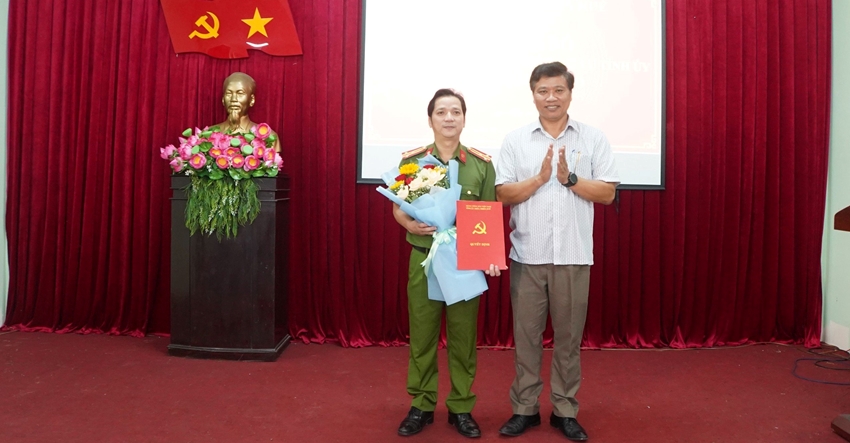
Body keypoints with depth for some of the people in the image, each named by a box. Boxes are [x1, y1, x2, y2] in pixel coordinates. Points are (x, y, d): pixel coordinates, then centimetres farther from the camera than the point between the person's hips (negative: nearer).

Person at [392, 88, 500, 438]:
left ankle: (461, 407, 25)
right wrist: (410, 225, -16)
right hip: (423, 259, 0)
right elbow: (398, 208, 6)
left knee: (463, 337, 9)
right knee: (422, 336, 8)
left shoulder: (482, 164, 1)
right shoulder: (411, 160, 0)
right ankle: (421, 405, 25)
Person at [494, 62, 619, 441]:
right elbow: (503, 194, -1)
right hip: (527, 255, 0)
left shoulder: (593, 138, 4)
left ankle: (565, 411, 23)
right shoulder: (516, 140, 5)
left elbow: (608, 193, 1)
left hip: (574, 255, 0)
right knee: (526, 334, 7)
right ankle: (524, 408, 21)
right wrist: (540, 178, -14)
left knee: (569, 336, 8)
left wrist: (570, 178, -13)